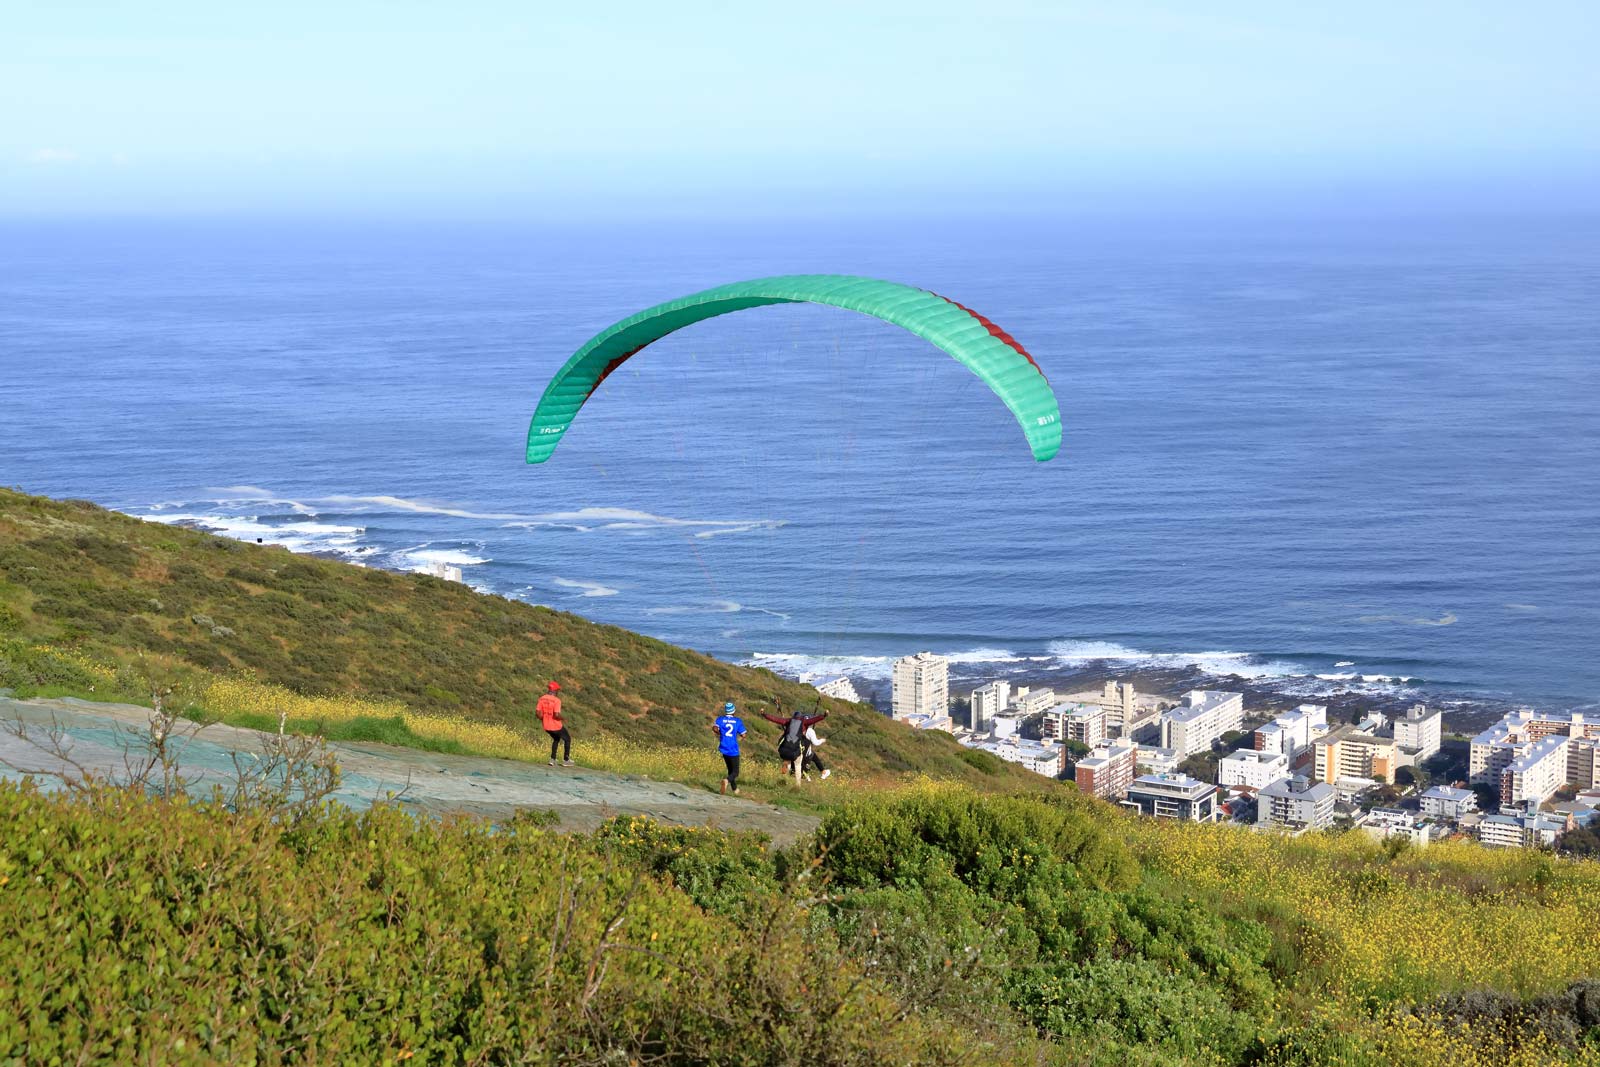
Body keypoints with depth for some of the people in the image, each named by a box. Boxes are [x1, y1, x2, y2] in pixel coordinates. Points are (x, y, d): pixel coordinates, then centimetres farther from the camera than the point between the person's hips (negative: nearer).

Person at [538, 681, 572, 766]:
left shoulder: (542, 699, -2)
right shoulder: (556, 700, -20)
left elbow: (538, 712, -3)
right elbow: (556, 715, -28)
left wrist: (543, 720, 14)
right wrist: (563, 719, -8)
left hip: (546, 726, 6)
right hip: (556, 726, -6)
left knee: (556, 739, 31)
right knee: (567, 739, 19)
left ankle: (552, 759, 22)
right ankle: (566, 760, 21)